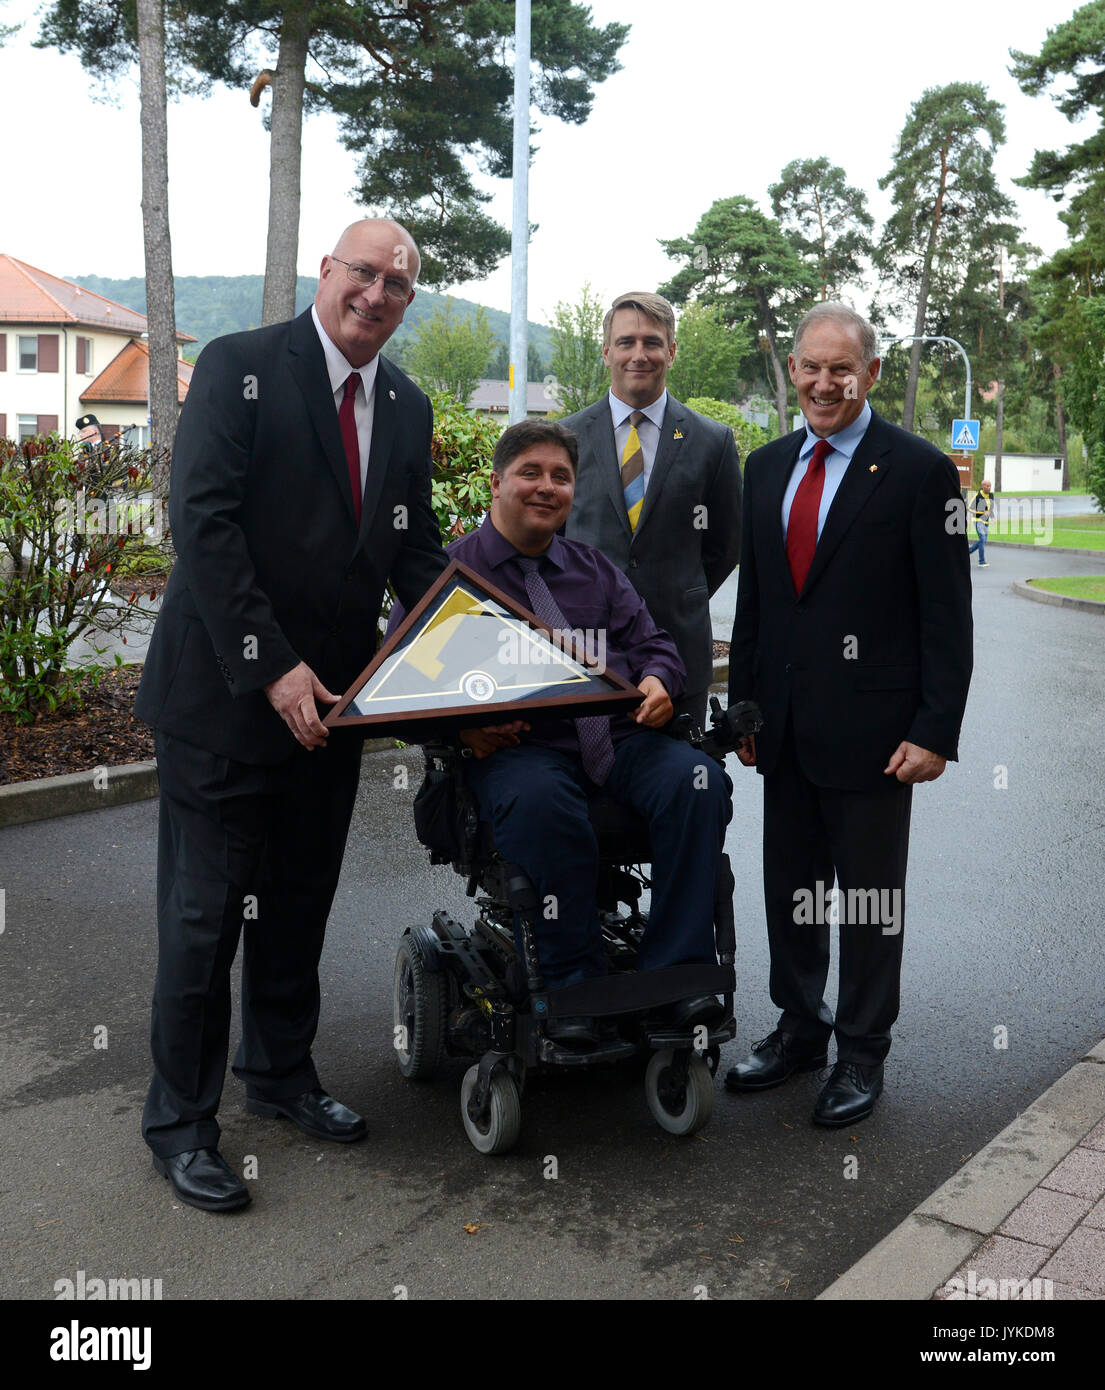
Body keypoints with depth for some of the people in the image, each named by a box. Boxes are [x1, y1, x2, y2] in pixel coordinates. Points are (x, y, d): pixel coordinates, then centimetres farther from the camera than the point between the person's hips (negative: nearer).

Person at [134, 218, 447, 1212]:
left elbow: (417, 552, 11)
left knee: (300, 904, 18)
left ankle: (281, 1073, 37)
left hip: (331, 695, 6)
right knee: (206, 910, 3)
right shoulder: (240, 367, -9)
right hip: (224, 692, -6)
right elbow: (201, 523, -17)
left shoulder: (407, 408, 10)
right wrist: (273, 667, -22)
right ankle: (180, 1120, 20)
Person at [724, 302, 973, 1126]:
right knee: (790, 888, 16)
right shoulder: (767, 466, 10)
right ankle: (800, 1028, 34)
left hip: (870, 728, -5)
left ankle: (863, 1052, 24)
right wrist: (744, 706, 11)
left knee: (870, 898, 8)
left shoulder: (920, 471, -7)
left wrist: (935, 731, -14)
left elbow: (947, 616, -9)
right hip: (787, 726, 5)